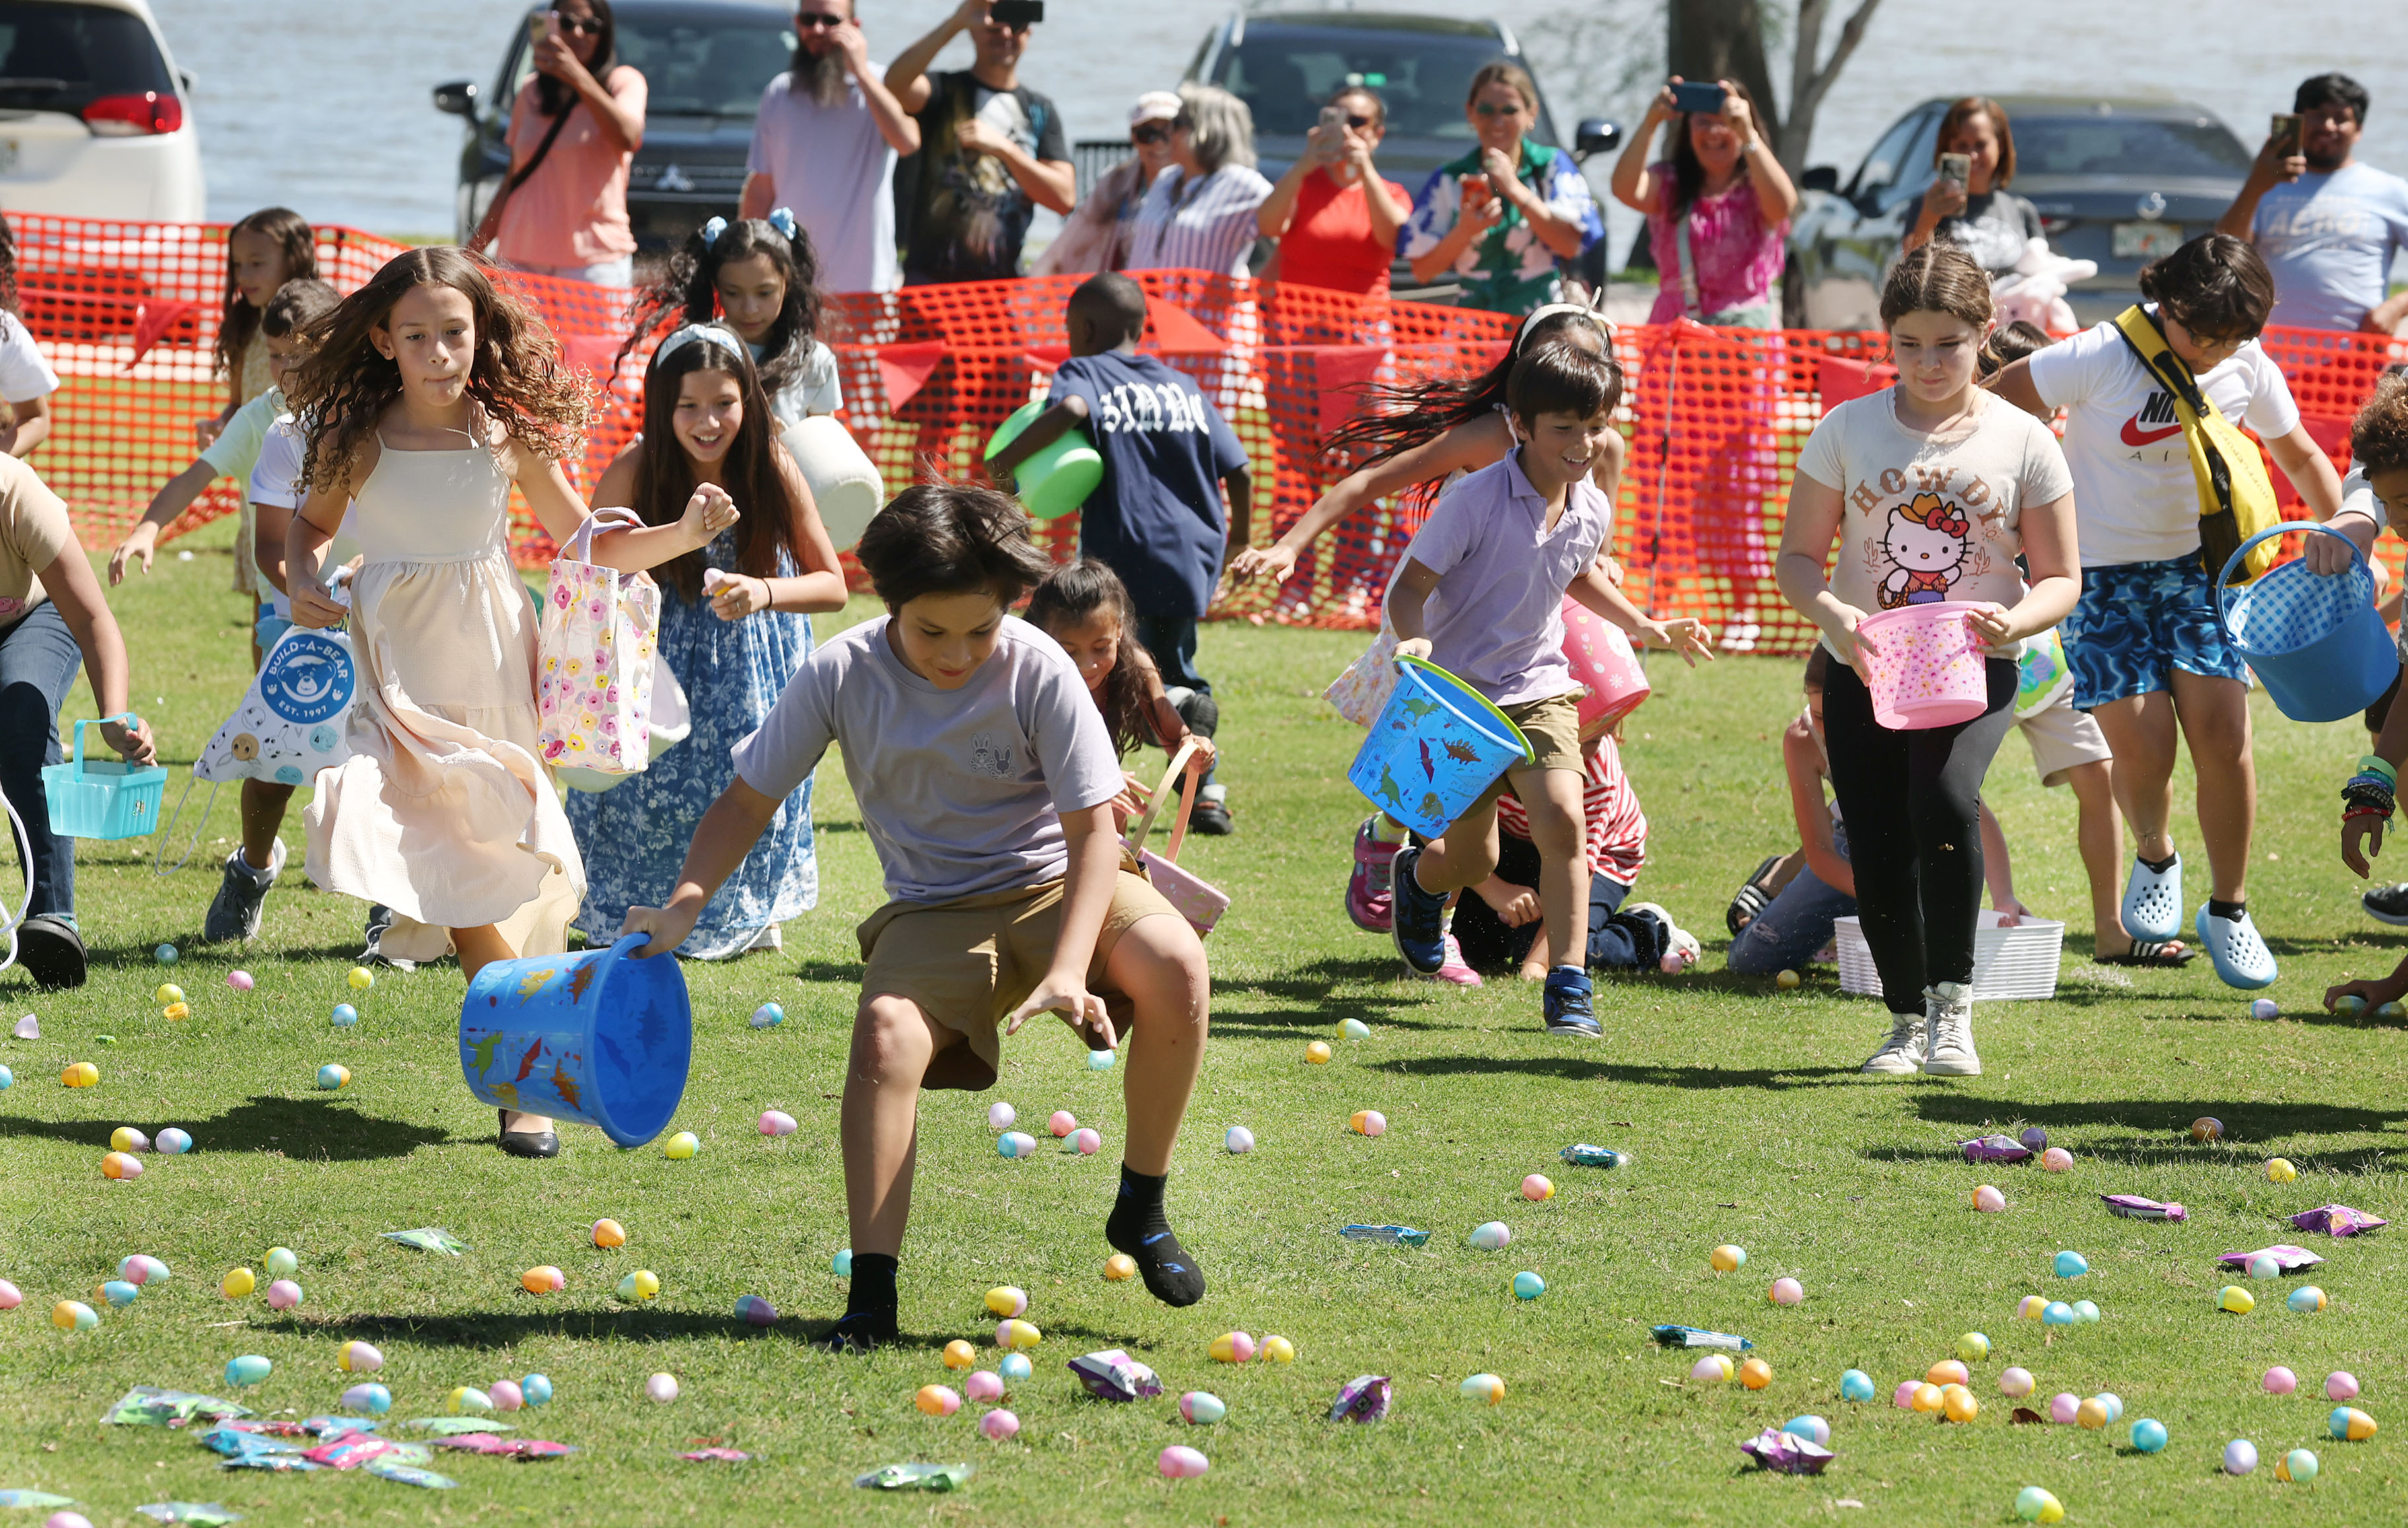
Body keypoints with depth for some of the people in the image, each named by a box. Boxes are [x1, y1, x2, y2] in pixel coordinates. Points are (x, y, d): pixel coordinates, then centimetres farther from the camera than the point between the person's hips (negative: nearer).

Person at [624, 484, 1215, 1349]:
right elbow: (748, 800, -2)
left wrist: (1067, 971, -32)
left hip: (1054, 887, -1)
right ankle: (872, 1291, -29)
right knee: (885, 1032, -32)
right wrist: (683, 905, -19)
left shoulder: (1037, 671, -17)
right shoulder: (843, 676, -11)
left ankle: (1142, 1211, -10)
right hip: (935, 911, 1)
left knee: (1175, 967, -31)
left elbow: (1094, 830, -18)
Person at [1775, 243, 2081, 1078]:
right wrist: (1833, 614, -18)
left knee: (1944, 798, -28)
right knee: (1877, 853, -3)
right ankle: (1907, 1018, 19)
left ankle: (1953, 999, -15)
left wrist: (2014, 620, -20)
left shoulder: (2023, 443, -1)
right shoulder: (1848, 430, 1)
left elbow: (2060, 579, 2)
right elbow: (1798, 555, 3)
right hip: (1863, 670, 2)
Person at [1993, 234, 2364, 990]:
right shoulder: (2104, 356, -19)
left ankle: (2228, 911, 9)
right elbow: (1995, 402, -10)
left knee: (2223, 737, -10)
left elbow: (2301, 454, 12)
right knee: (2142, 749, -13)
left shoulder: (2247, 370, -4)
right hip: (2102, 573, -3)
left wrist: (2344, 520, -7)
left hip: (2195, 567, 3)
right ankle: (2155, 859, 22)